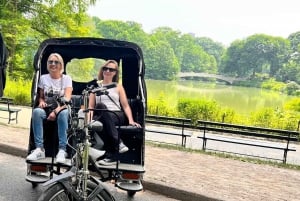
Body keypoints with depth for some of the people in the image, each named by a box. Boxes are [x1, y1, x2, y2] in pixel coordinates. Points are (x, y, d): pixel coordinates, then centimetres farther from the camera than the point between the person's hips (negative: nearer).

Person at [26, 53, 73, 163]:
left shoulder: (66, 78, 1)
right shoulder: (43, 78, 9)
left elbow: (67, 99, -11)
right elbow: (41, 97, 15)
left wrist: (56, 111, -27)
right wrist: (41, 102, -10)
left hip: (61, 109, -2)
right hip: (47, 109, 3)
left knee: (63, 113, -39)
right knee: (37, 111, -33)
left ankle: (62, 150, -36)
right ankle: (39, 149, -32)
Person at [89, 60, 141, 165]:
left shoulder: (118, 87, 18)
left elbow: (125, 105, 10)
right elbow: (91, 106, 14)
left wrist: (131, 120, -6)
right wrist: (90, 119, -6)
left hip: (117, 116, -1)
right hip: (101, 117, 1)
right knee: (100, 106, -35)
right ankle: (118, 144, -35)